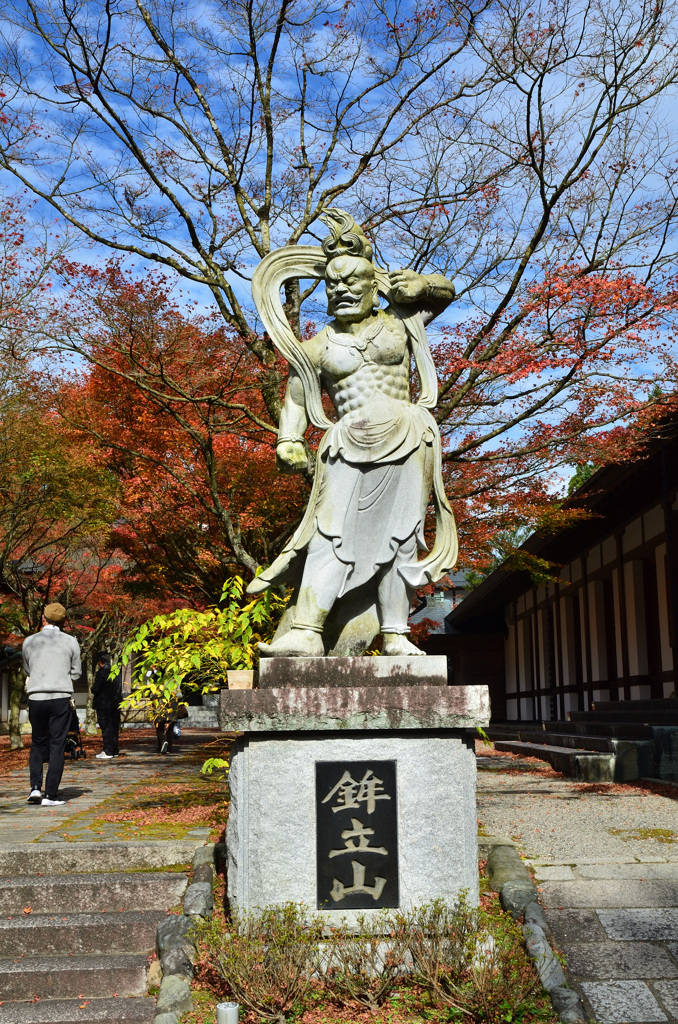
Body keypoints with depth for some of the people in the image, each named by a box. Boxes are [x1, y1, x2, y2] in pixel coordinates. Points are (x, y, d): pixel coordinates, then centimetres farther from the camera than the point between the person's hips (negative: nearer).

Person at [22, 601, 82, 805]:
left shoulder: (29, 641, 4)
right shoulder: (71, 642, 0)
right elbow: (76, 674, 9)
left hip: (36, 698, 1)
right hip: (61, 698, -1)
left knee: (38, 743, 16)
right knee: (57, 745, 3)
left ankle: (35, 787, 3)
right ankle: (50, 795, 1)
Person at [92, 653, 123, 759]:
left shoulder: (102, 672, -15)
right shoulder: (117, 672, 9)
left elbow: (96, 688, -18)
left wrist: (93, 689, 4)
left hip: (104, 705, -7)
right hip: (116, 704, 7)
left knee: (106, 728, -4)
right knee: (114, 727, 12)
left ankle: (108, 752, -4)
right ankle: (114, 750, 17)